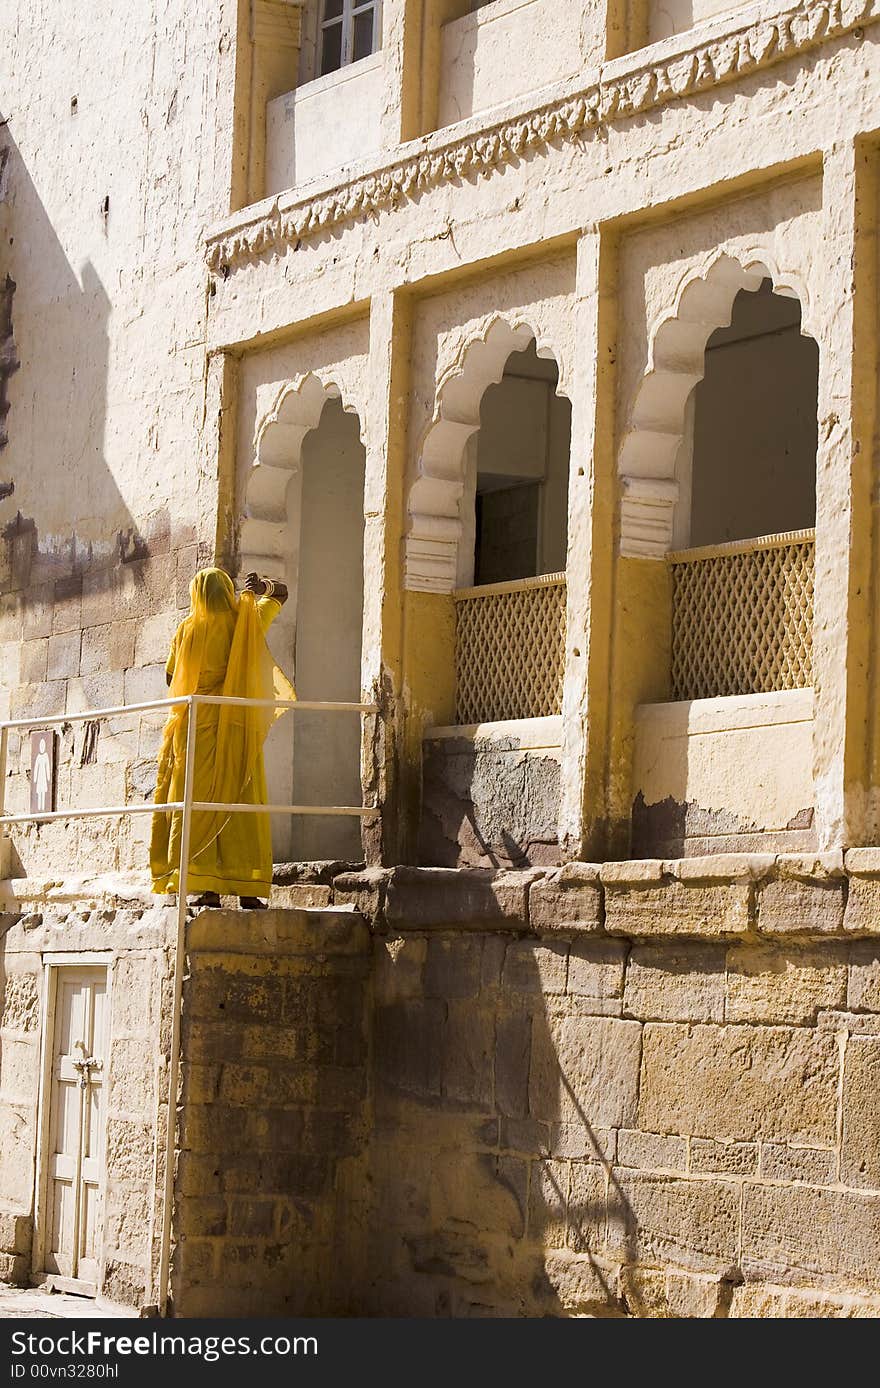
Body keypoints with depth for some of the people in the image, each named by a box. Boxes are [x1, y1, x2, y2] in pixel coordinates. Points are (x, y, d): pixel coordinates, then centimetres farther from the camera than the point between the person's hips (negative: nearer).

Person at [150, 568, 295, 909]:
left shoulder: (188, 629, 1)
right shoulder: (247, 623, 4)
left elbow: (171, 677, 14)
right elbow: (281, 593, 22)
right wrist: (263, 584, 14)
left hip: (196, 726, -1)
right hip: (239, 727, 1)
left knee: (198, 806, -1)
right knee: (243, 805, 4)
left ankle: (206, 887, -11)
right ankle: (247, 889, -2)